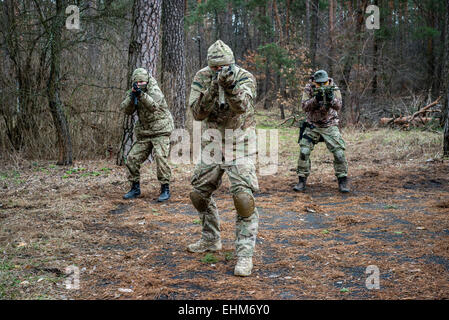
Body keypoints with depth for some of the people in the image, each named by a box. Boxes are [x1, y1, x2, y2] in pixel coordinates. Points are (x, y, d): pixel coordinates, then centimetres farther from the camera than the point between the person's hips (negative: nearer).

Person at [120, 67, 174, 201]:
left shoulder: (154, 90, -12)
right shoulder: (132, 93, 6)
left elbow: (154, 106, -31)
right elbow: (126, 110, -7)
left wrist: (141, 94, -43)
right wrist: (132, 96, -23)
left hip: (160, 131, -6)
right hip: (144, 133, 6)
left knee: (160, 157, -22)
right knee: (132, 159, 1)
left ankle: (165, 189, -14)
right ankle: (135, 188, 17)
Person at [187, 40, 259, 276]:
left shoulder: (244, 77, -13)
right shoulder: (202, 78, -5)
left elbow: (242, 107, -31)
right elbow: (197, 113, -16)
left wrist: (230, 85, -48)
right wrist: (213, 88, -29)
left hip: (239, 145, -4)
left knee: (244, 197, -17)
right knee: (199, 194, 12)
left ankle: (245, 254, -10)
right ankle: (211, 240, 34)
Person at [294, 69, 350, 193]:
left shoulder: (333, 89, -8)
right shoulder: (308, 89, -8)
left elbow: (338, 106, -20)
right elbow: (305, 106, -19)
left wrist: (331, 99, -40)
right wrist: (316, 99, -35)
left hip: (330, 126, 0)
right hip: (312, 126, 0)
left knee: (339, 153, -10)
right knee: (304, 152, -10)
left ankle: (343, 182, 2)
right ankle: (302, 181, 3)